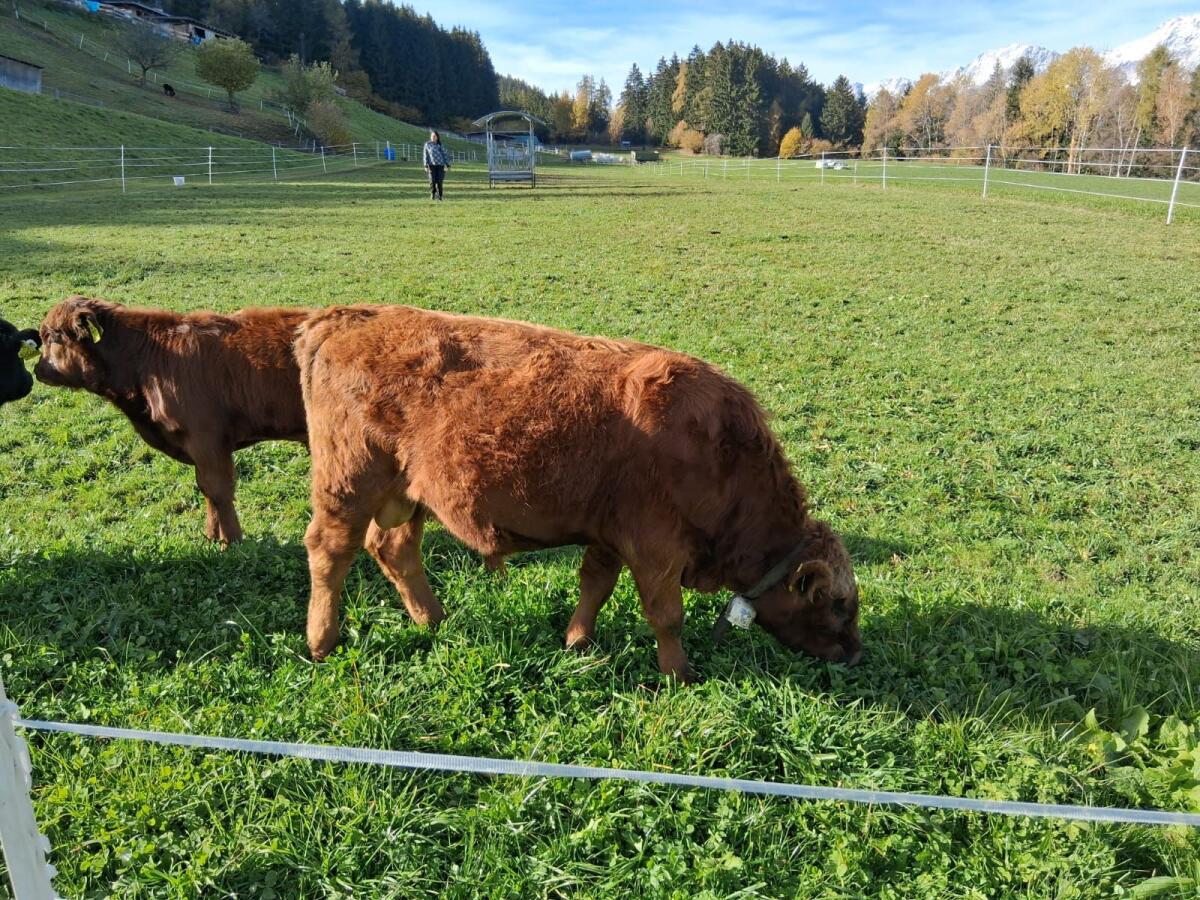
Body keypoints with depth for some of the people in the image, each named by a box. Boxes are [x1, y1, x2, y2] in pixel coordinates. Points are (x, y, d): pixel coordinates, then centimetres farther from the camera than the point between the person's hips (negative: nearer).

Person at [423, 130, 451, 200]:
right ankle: (432, 195, 8)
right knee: (432, 181, -6)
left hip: (440, 165, 1)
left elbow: (445, 154, 9)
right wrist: (426, 166, -1)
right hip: (431, 165, 0)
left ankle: (439, 196, 5)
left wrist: (447, 165, 4)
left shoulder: (440, 145, 7)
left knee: (439, 181, -5)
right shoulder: (427, 144, 5)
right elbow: (425, 155, 5)